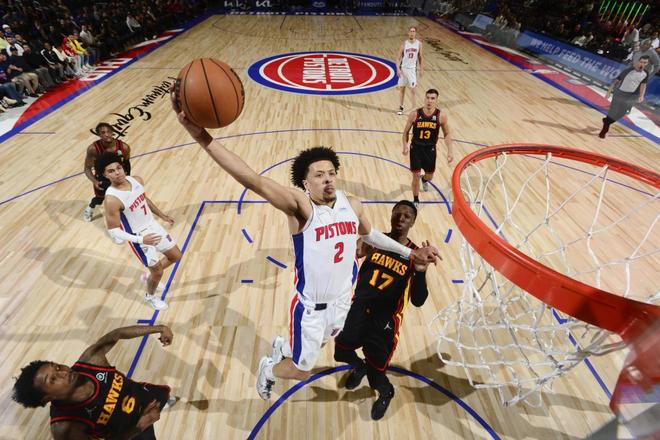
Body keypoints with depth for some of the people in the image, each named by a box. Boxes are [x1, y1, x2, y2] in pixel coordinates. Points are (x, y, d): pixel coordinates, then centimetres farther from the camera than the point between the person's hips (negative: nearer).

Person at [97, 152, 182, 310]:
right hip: (139, 237, -7)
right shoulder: (111, 200, -28)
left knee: (176, 256, 19)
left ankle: (149, 277, 44)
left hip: (153, 226, 7)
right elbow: (113, 231, -23)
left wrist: (163, 215, 19)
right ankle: (150, 297, 39)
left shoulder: (136, 180, -8)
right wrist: (140, 240, -32)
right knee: (158, 272, 6)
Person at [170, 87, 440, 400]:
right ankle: (268, 369, 50)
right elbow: (253, 181, -41)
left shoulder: (352, 205, -8)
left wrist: (409, 253, 16)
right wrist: (202, 136, -52)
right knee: (302, 371, 15)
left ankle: (282, 346, 65)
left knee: (318, 345, 32)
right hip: (311, 307, -5)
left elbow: (370, 234, 13)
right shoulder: (300, 206, -26)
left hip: (343, 300, 6)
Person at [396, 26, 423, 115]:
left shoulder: (419, 44, -2)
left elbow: (420, 57, 7)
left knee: (413, 90, -4)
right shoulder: (404, 44, -5)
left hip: (412, 69, 0)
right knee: (402, 88, 9)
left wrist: (421, 69, 3)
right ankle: (401, 107, 22)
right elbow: (398, 58, -4)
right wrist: (398, 69, -15)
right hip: (403, 68, 1)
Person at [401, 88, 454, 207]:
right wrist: (405, 145, -16)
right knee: (416, 175, -3)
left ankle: (424, 179, 56)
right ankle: (415, 200, 17)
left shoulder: (441, 116, -11)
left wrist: (450, 151, -7)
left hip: (430, 149, 2)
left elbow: (447, 134, 1)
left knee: (429, 176, 15)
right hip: (416, 148, -1)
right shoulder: (415, 114, -13)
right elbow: (406, 131, -1)